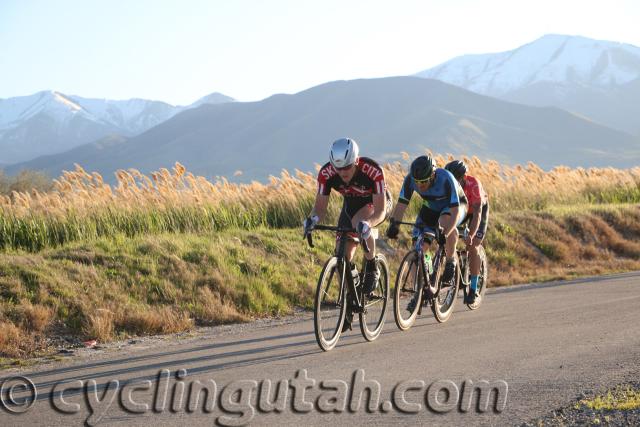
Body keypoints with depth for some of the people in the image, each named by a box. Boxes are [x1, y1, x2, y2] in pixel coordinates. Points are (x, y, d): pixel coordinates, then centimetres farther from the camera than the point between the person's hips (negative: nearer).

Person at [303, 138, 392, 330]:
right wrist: (313, 219, -46)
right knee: (343, 256, -7)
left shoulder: (372, 170, -38)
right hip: (351, 204, 4)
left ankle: (372, 269, -14)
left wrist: (366, 224, -59)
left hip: (378, 203, -4)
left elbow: (379, 211, -38)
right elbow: (320, 206, -23)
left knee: (359, 223, -38)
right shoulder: (326, 173, -28)